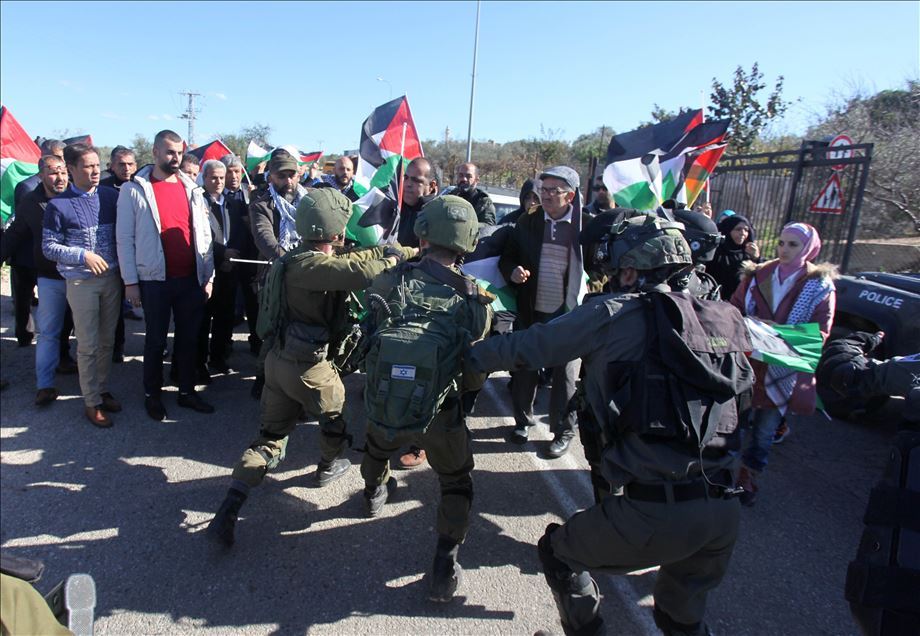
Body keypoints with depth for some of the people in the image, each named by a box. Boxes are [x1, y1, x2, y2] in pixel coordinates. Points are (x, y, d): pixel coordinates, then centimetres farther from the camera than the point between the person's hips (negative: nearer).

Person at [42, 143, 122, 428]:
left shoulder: (111, 196, 3)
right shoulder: (59, 204, -4)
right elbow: (49, 247, -3)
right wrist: (83, 255, -15)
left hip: (112, 278, 3)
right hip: (81, 282, -3)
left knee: (107, 340, 12)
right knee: (88, 345, 3)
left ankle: (102, 390, 27)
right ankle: (91, 402, 14)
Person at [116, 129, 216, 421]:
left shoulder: (191, 188, 7)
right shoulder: (134, 189, -2)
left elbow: (204, 235, 7)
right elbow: (125, 238, -3)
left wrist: (208, 276, 4)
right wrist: (130, 281, -7)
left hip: (191, 279, 3)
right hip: (155, 280, -3)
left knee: (188, 337, 12)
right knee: (156, 340, 9)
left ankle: (187, 391, 26)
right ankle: (152, 394, 25)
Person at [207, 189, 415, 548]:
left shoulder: (300, 260, 8)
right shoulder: (310, 266, -23)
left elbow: (356, 258, 13)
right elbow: (362, 271, -39)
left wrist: (413, 252, 14)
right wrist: (392, 259, -15)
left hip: (278, 360, 8)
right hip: (308, 367, -8)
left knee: (270, 435, 15)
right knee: (335, 414, 23)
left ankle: (228, 512, 10)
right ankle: (328, 467, 48)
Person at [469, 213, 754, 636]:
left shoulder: (614, 313, -4)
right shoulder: (724, 320, 11)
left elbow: (530, 346, 2)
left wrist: (471, 354, 18)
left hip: (653, 512, -6)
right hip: (724, 514, 6)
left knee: (559, 550, 23)